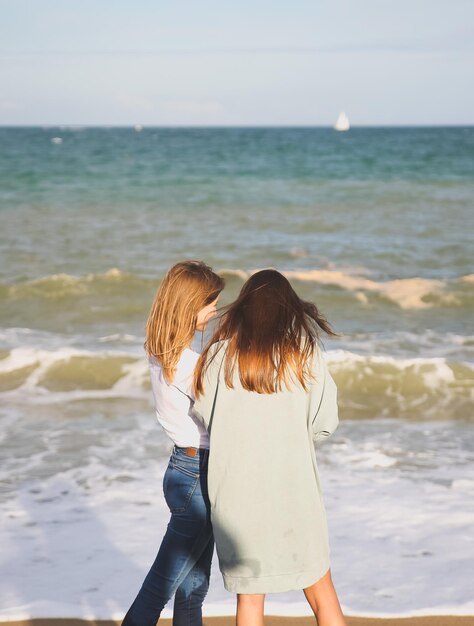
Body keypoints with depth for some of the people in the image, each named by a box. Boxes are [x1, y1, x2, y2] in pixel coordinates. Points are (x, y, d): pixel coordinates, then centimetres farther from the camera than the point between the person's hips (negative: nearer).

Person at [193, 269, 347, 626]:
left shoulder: (221, 354, -2)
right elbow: (325, 424, -3)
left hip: (238, 492, 1)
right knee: (321, 589, 14)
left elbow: (202, 415, 3)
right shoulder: (304, 351, -2)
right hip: (294, 488, 0)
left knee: (249, 596, 12)